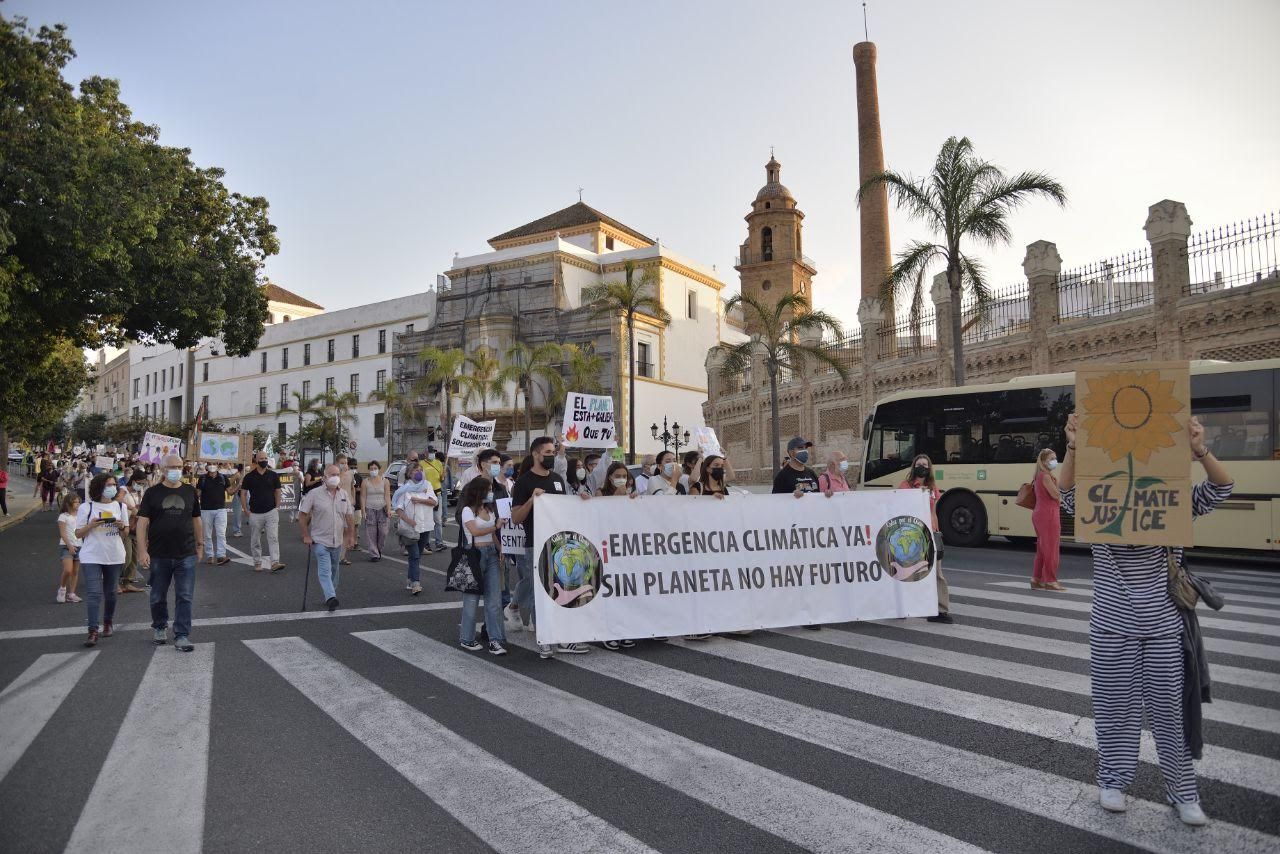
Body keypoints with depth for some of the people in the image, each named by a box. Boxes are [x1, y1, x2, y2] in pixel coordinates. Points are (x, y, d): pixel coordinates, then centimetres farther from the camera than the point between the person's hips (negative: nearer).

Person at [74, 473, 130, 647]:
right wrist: (91, 525, -19)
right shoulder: (86, 507, -3)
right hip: (92, 556, -3)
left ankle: (108, 623, 30)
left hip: (115, 556, 3)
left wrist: (122, 526, -9)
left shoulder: (120, 506, 8)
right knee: (93, 593, -10)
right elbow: (78, 533, -1)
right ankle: (93, 631, -9)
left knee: (110, 592, 13)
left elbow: (126, 530, 13)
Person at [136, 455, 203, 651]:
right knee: (158, 597, 14)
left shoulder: (190, 491, 6)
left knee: (185, 597, -2)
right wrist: (142, 550, -11)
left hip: (186, 554, 1)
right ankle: (159, 628, 36)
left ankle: (182, 636, 3)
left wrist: (200, 544, 13)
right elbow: (142, 522, -4)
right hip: (159, 555, 0)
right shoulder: (152, 493, -1)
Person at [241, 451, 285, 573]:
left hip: (271, 512, -1)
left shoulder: (273, 475, 4)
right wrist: (246, 510, -1)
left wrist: (277, 508, 2)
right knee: (255, 540, 8)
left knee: (273, 538, -10)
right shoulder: (249, 477, 2)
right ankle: (257, 563, 19)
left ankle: (275, 563, -14)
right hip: (255, 513, 1)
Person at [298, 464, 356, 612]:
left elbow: (349, 515, 13)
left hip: (337, 541, 5)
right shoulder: (315, 494, -8)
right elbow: (302, 515, -6)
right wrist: (306, 536, -9)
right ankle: (331, 598, -24)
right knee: (324, 571, -15)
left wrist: (351, 534, 9)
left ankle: (332, 595, 30)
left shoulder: (344, 494, 7)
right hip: (320, 540, -5)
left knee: (333, 570, 16)